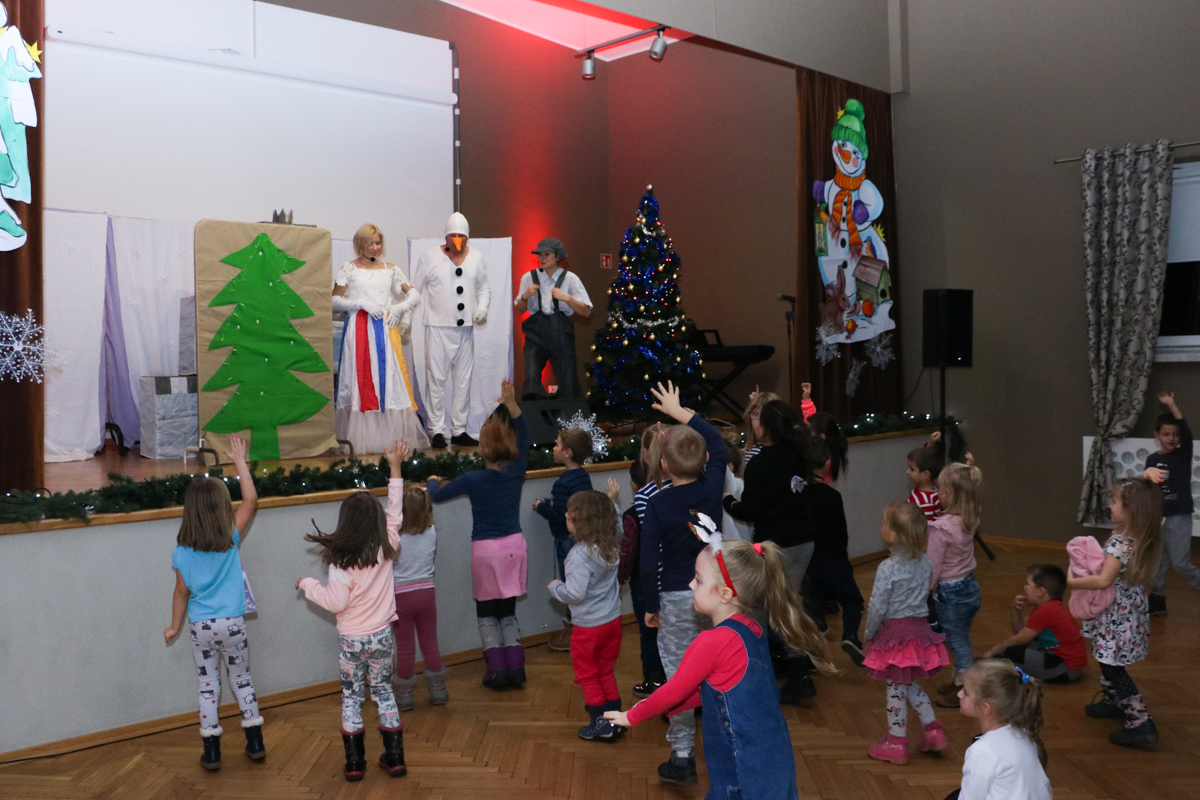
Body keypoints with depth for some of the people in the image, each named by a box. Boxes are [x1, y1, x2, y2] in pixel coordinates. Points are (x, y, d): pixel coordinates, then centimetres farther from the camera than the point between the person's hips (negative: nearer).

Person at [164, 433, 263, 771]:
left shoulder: (182, 552, -7)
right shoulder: (230, 539, -11)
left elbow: (182, 592, 0)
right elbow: (251, 500, -3)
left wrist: (174, 627, 14)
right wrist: (240, 462, 0)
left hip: (201, 627, 0)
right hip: (232, 623, 0)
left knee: (208, 686, 10)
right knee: (242, 681, 15)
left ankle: (211, 752, 14)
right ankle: (255, 743, 19)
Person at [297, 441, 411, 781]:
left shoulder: (342, 562, -21)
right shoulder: (387, 548, -11)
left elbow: (336, 602, -19)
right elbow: (394, 514, 0)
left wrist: (309, 584, -3)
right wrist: (395, 469, 3)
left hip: (351, 640, -3)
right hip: (382, 635, 3)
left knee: (352, 696, 12)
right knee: (383, 692, 17)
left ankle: (354, 762, 17)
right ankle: (395, 757, 20)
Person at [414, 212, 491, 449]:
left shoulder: (476, 258, 9)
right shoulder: (429, 256, -1)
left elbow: (484, 288, 19)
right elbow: (415, 289, 4)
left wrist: (482, 309, 1)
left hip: (465, 328, 4)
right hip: (438, 327, -4)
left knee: (463, 380, 7)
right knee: (436, 378, -6)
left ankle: (459, 430, 16)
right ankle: (437, 431, 2)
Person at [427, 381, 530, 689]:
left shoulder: (473, 479, -13)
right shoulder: (517, 472, -6)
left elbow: (437, 496, -1)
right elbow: (524, 434, 7)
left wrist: (432, 481, 19)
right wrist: (511, 404, 2)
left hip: (485, 549, -3)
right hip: (514, 546, 3)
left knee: (486, 613, 12)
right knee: (508, 610, 16)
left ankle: (497, 668, 1)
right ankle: (515, 666, 5)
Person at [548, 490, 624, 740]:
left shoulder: (580, 554, -27)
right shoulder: (612, 545, -5)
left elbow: (575, 593, -28)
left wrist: (555, 586, -10)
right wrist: (611, 502, 20)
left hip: (588, 626, -7)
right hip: (613, 619, 7)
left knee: (587, 673, 12)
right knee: (606, 671, 22)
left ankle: (600, 722, 18)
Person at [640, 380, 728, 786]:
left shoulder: (657, 504, -13)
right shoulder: (712, 487, -6)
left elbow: (649, 561, -10)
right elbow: (717, 443, 13)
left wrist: (651, 606, 2)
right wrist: (681, 412, 18)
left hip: (676, 600, -3)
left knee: (678, 674, 5)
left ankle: (682, 756, 10)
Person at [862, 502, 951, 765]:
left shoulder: (888, 568, -21)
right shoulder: (925, 562, -2)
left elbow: (877, 607, -16)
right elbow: (925, 594, 9)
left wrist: (869, 633, 0)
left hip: (895, 632, -6)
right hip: (920, 627, 6)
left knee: (896, 687, 6)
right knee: (911, 684, 23)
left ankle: (896, 743, 17)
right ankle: (933, 729, 22)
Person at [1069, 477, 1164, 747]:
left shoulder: (1119, 543, -24)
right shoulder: (1145, 541, 2)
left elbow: (1104, 580, -31)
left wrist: (1072, 582, -19)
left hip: (1116, 618, -9)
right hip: (1135, 611, 9)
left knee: (1112, 669, -2)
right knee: (1110, 664, 25)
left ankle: (1140, 722, -5)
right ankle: (1113, 702, 40)